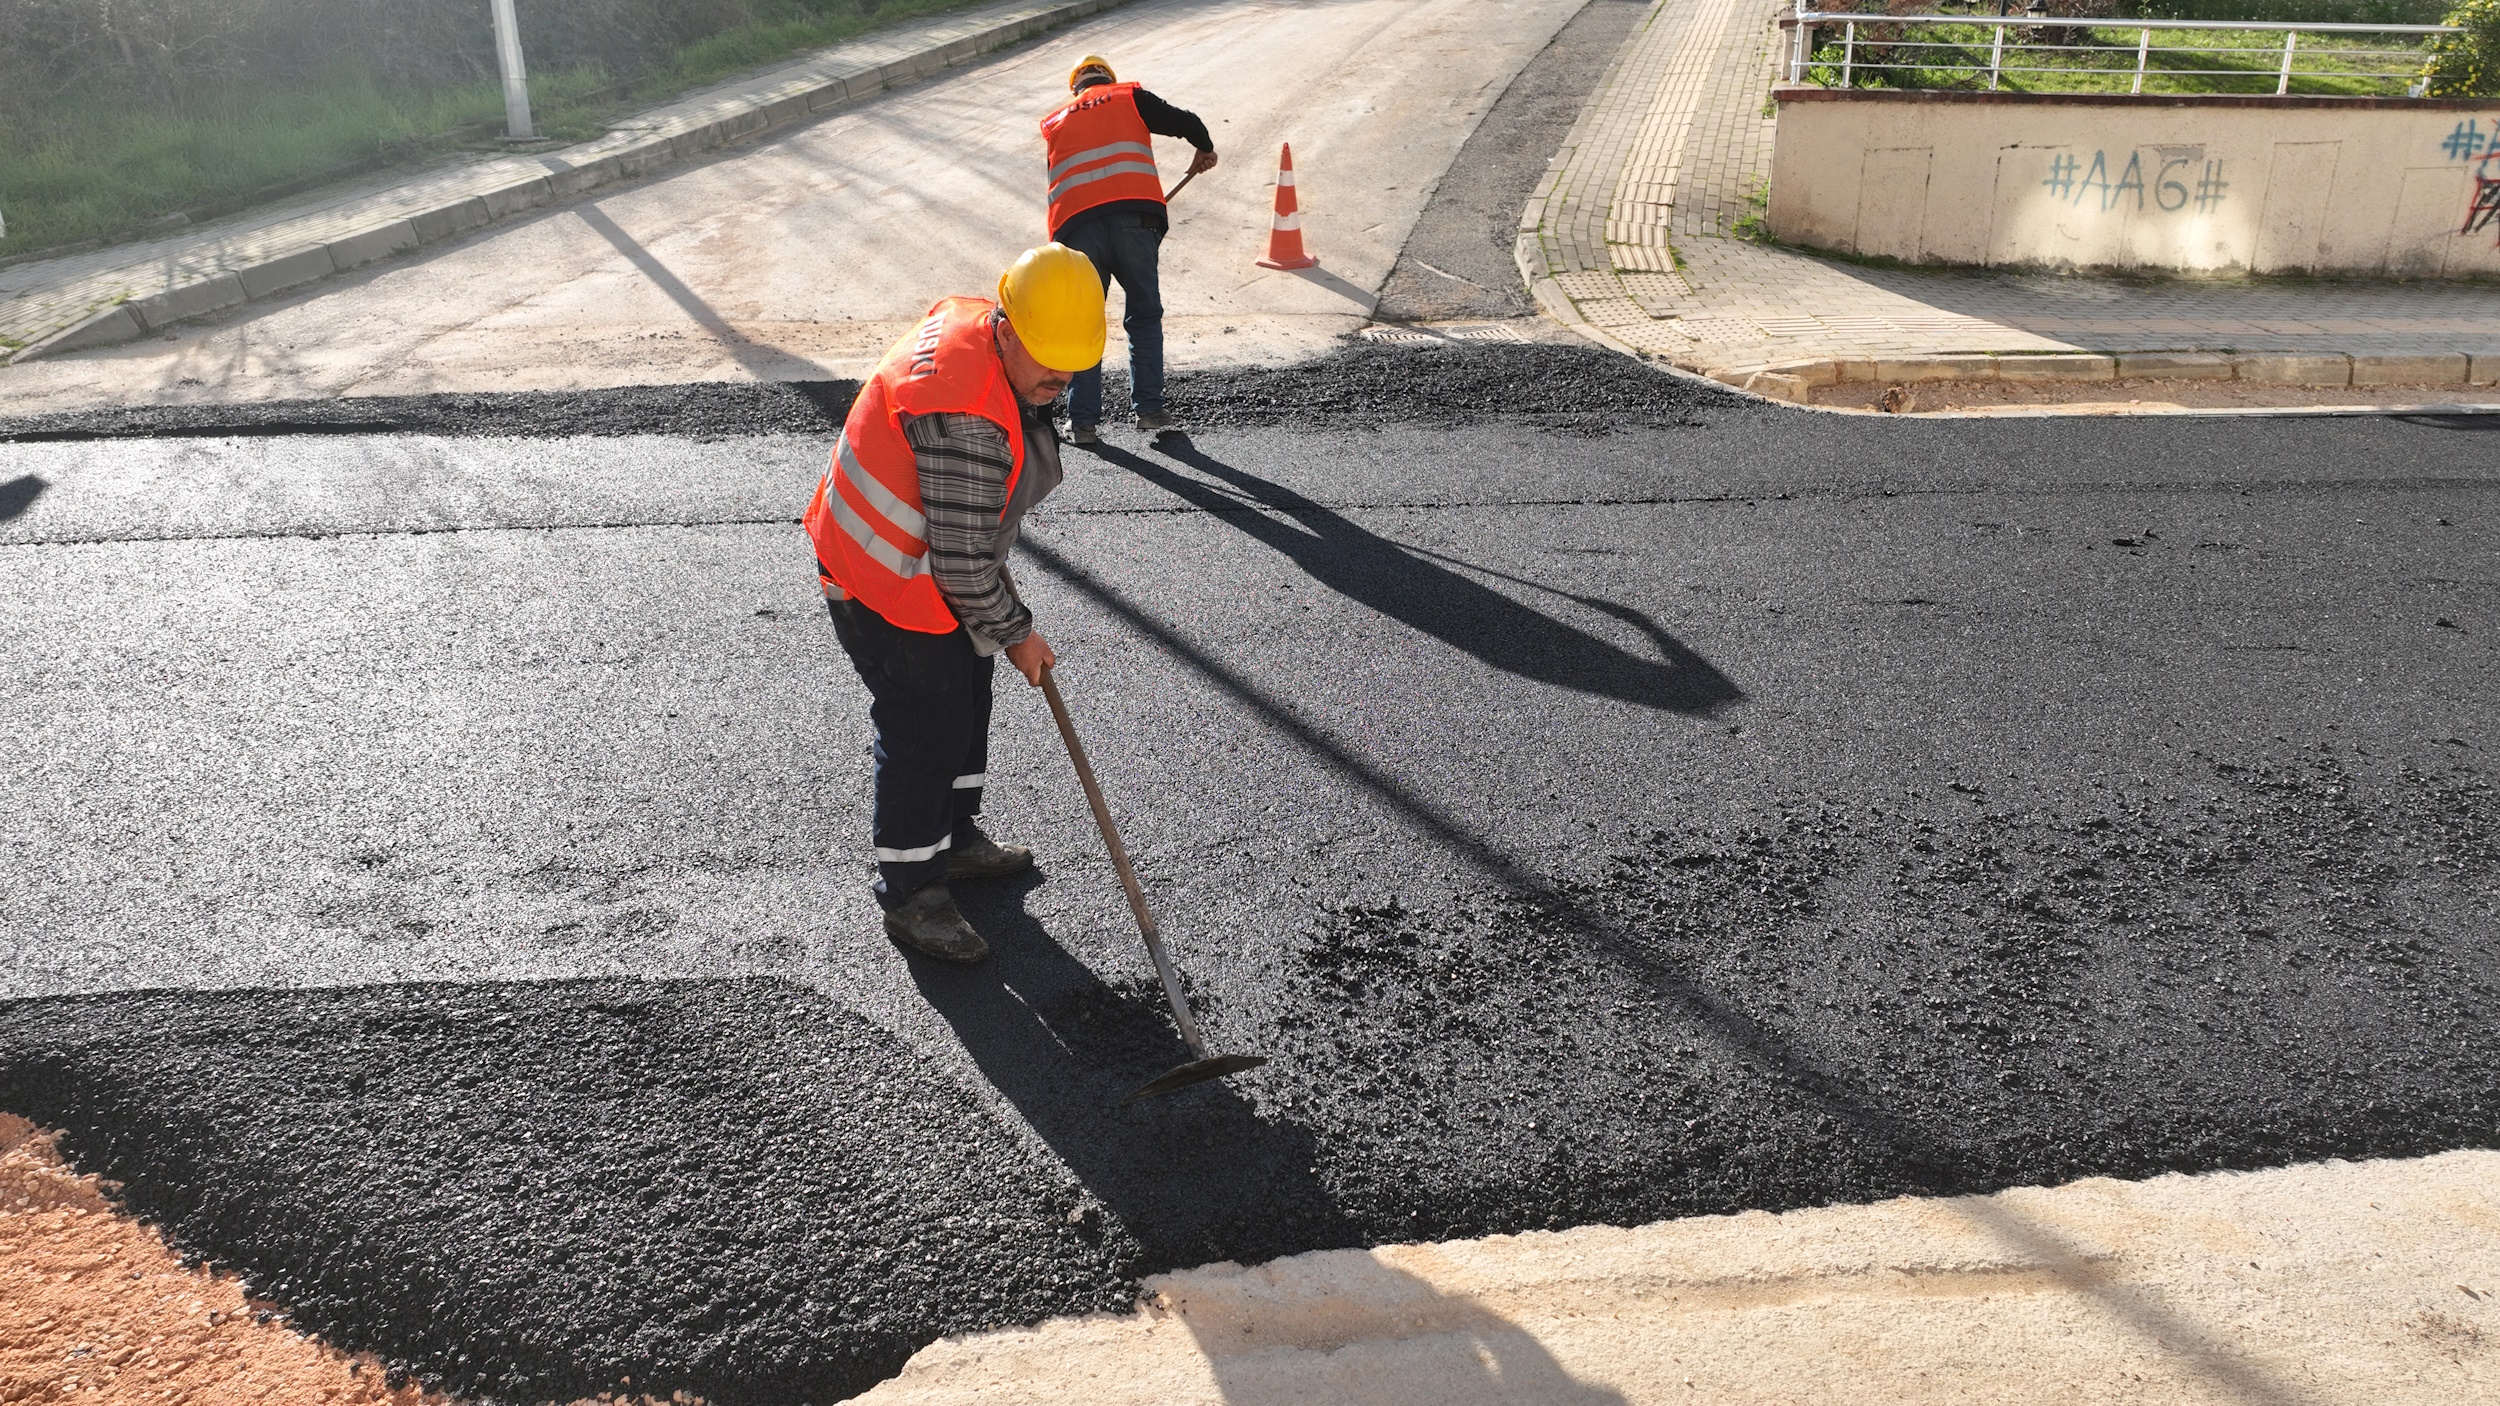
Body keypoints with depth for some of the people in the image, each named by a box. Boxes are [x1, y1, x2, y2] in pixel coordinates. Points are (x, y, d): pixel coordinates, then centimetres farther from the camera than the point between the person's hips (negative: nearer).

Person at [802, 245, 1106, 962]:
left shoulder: (971, 321, -5)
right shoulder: (968, 419, -36)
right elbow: (963, 562, -30)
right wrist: (1014, 633, -14)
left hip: (942, 564, 10)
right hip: (888, 587, -10)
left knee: (966, 698, 21)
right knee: (925, 732, -1)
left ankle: (955, 840, 41)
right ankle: (910, 895, 16)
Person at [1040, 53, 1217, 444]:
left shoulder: (1053, 123, 27)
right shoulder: (1130, 97, 18)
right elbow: (1185, 122, 9)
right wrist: (1204, 151, 28)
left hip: (1075, 224, 2)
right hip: (1134, 216, -2)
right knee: (1145, 316, 10)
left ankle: (1083, 421, 6)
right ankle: (1149, 410, 4)